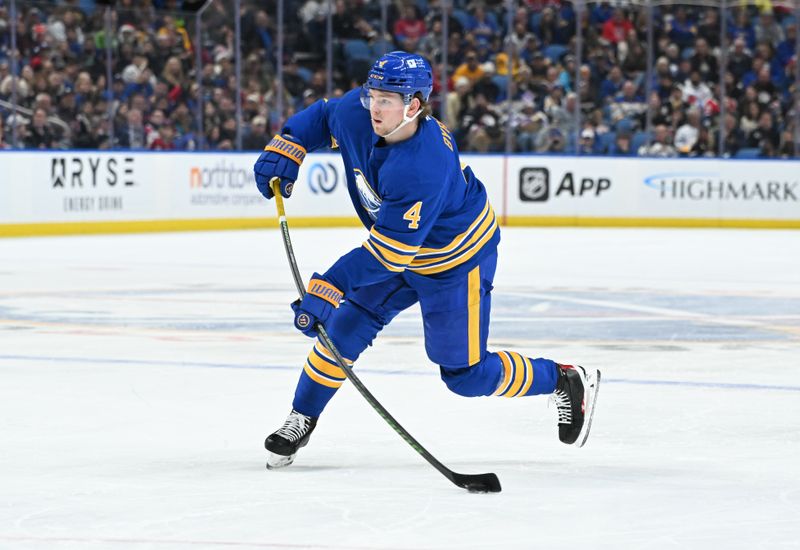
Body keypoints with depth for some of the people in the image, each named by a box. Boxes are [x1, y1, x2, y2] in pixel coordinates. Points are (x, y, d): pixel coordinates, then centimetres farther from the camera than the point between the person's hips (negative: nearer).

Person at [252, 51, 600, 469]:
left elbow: (387, 254, -39)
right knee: (347, 325, -2)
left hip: (455, 262, -7)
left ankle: (567, 382, 20)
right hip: (397, 245, 7)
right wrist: (283, 151, -7)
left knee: (465, 374, 0)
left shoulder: (423, 171, -41)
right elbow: (322, 116, 7)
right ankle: (301, 419, 13)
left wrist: (326, 290, -39)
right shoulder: (358, 113, -19)